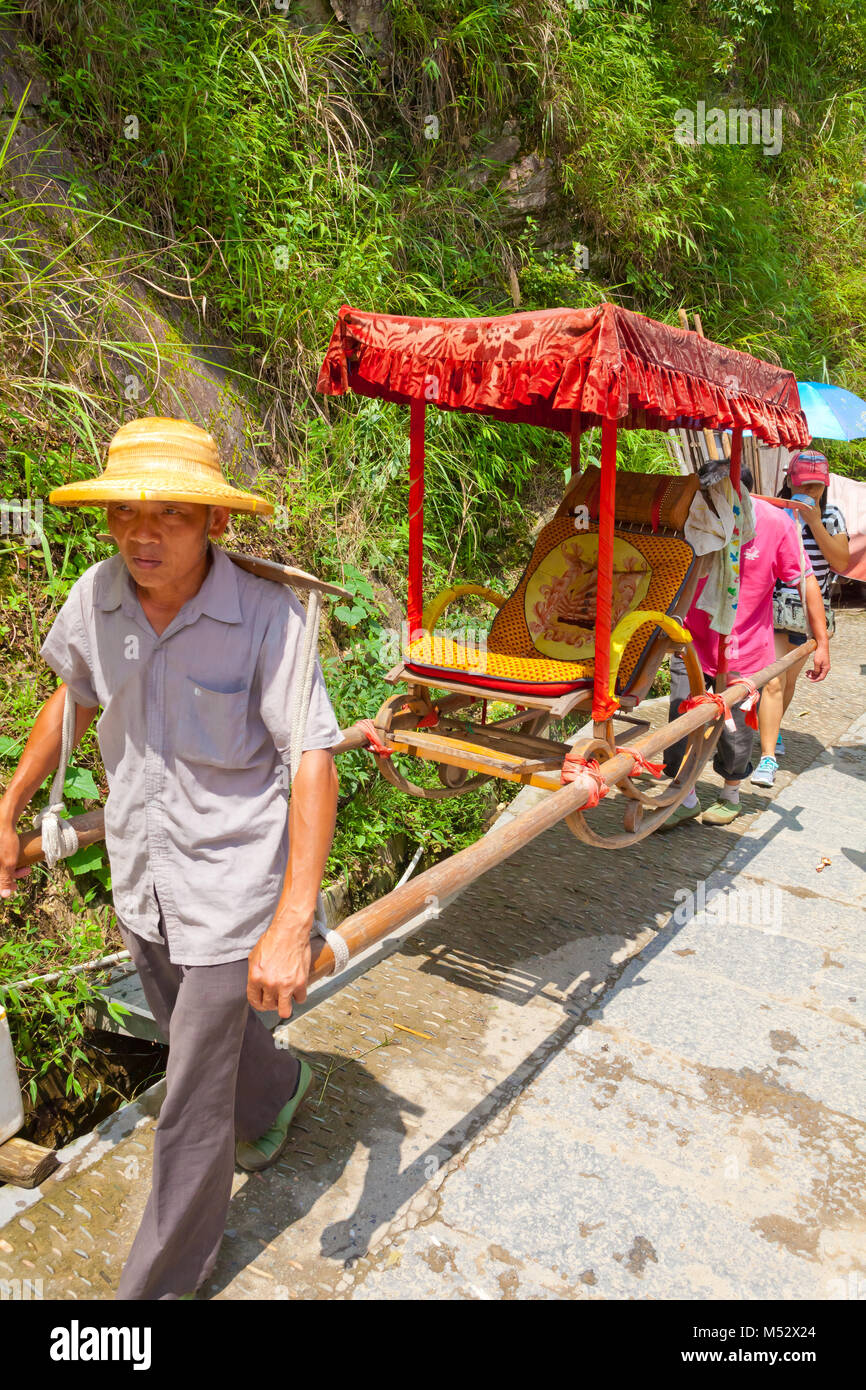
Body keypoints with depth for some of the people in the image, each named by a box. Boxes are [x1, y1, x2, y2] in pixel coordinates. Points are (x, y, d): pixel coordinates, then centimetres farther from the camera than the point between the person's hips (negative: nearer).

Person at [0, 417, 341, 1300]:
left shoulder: (266, 618, -23)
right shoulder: (95, 597, -8)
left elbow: (314, 765, -24)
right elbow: (74, 697, 11)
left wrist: (292, 925, -30)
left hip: (231, 889, -5)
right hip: (138, 879, 6)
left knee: (190, 1109, 6)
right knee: (197, 1038, 29)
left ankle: (163, 1280, 33)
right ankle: (276, 1092, 63)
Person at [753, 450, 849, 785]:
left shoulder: (831, 516, 1)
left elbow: (842, 563, -11)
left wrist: (815, 524, -16)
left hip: (809, 613, 3)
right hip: (771, 608, -3)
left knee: (788, 680, 17)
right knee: (773, 682, -12)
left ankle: (772, 731, 42)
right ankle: (768, 757, -10)